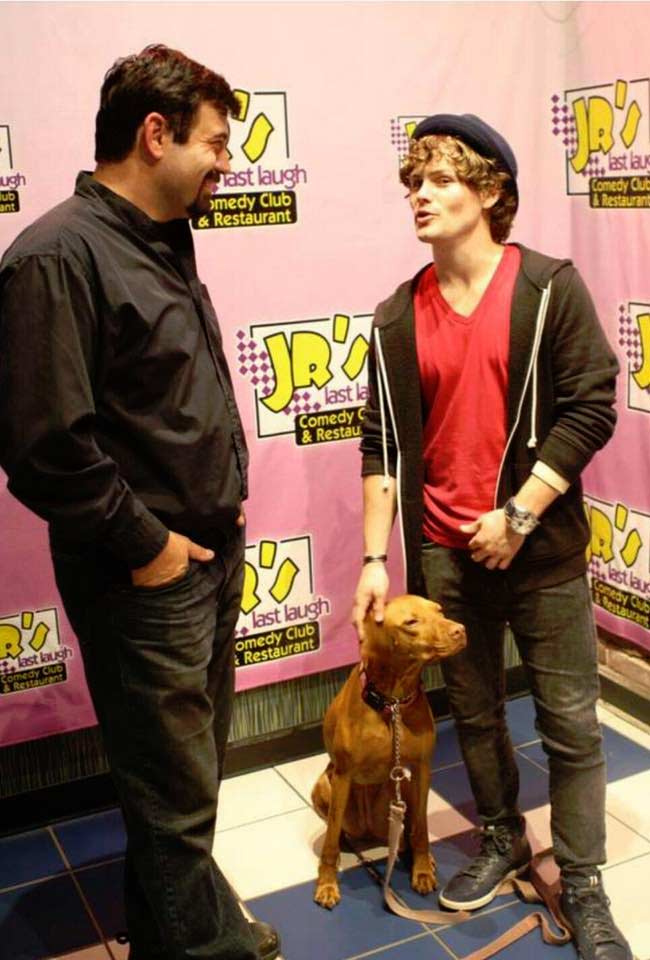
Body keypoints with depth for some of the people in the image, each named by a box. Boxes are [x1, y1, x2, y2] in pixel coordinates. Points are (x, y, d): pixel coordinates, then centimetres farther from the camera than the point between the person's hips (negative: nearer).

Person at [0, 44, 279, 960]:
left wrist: (224, 501, 11)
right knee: (177, 793, 6)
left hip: (212, 555, 9)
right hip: (145, 575, -9)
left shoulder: (164, 244, 10)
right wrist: (143, 542, -16)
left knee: (190, 770, 22)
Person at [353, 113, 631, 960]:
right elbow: (383, 446, 3)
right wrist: (375, 559, -1)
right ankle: (502, 840, 38)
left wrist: (518, 514, -15)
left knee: (570, 722, 5)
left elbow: (591, 408, -10)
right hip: (443, 551, 3)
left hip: (541, 547, -3)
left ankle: (583, 887, 22)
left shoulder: (549, 288, -6)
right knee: (474, 712, 16)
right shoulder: (397, 319, 3)